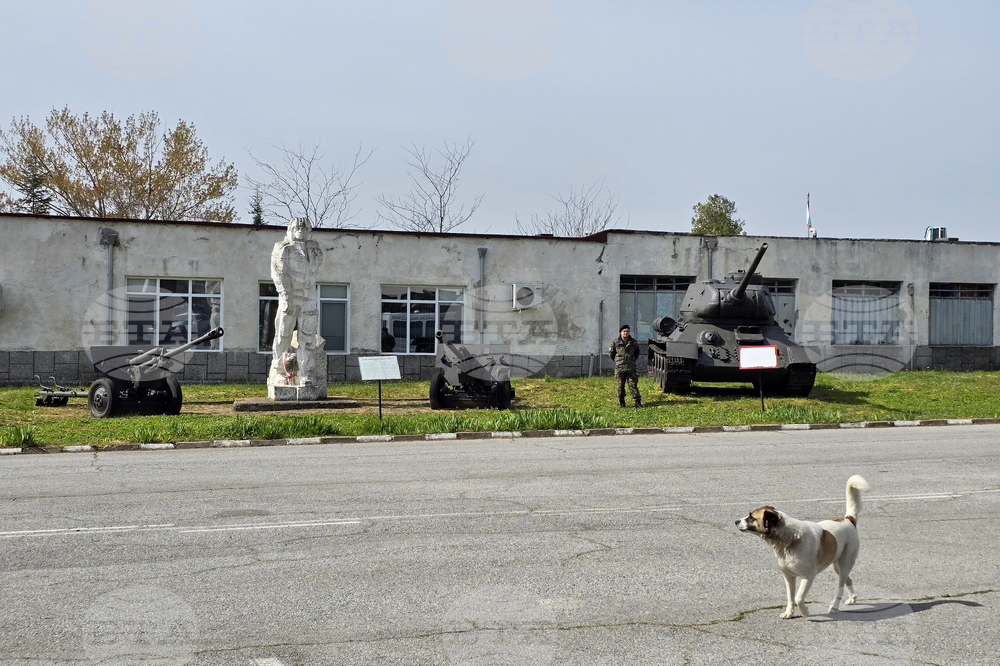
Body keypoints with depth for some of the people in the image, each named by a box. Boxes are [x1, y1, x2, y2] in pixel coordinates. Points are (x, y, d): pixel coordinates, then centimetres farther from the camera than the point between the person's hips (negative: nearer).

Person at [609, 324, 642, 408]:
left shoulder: (633, 342, 3)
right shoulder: (616, 342, -1)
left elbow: (637, 351, 23)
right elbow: (611, 353, 14)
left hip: (631, 368, 0)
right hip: (619, 368, 0)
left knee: (633, 384, -4)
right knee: (620, 386, 4)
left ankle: (637, 401, -3)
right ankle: (622, 402, 14)